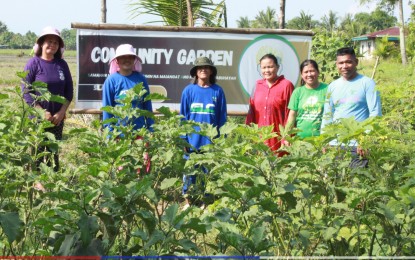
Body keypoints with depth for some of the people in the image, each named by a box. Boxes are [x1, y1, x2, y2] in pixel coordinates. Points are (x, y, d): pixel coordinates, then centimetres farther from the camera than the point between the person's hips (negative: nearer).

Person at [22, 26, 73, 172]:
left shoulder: (62, 64, 6)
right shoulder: (33, 63, -5)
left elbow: (69, 91, 7)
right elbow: (26, 91, -9)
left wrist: (61, 112, -5)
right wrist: (42, 112, -15)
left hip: (58, 118, 4)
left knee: (54, 153, 8)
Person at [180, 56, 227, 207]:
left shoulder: (217, 91, 1)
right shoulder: (189, 90, 1)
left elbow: (222, 117, 4)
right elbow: (183, 116, 3)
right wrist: (183, 139, -2)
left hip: (211, 142, 0)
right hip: (192, 141, 0)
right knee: (190, 172, 6)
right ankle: (187, 202, 19)